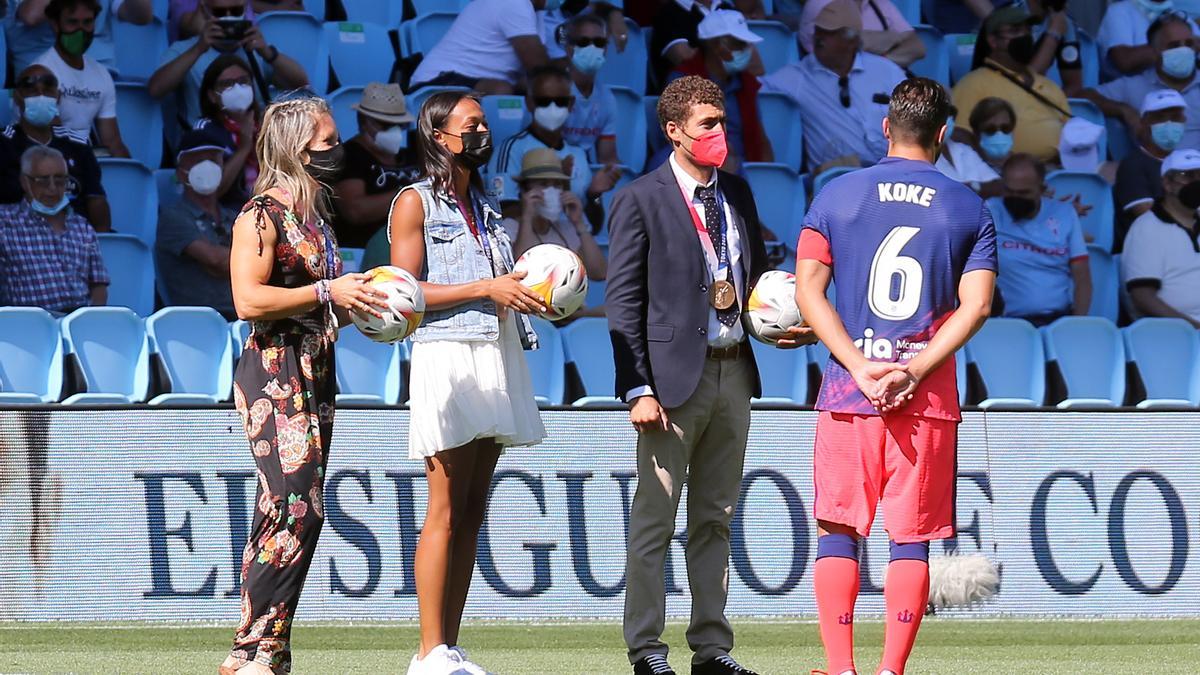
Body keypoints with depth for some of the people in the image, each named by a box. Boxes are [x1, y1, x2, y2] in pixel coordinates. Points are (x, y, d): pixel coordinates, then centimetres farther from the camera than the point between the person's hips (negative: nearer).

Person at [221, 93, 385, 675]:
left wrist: (359, 302, 11)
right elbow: (248, 300, -17)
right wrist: (327, 292, -17)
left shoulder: (315, 215, 19)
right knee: (297, 509, -17)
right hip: (273, 374, -9)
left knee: (283, 517, 6)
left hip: (315, 376, 9)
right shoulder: (262, 214, -7)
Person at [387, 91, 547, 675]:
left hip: (497, 356, 8)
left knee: (472, 514, 5)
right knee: (445, 512, -10)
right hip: (447, 355, -8)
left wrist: (524, 291, 9)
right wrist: (484, 288, -15)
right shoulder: (416, 202, -2)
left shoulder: (484, 206, 21)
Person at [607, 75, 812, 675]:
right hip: (675, 377, -6)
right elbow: (623, 302, -9)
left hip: (733, 372, 6)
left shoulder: (736, 194, 12)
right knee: (654, 519, -2)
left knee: (715, 518, 11)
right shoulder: (641, 201, -7)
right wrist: (639, 389, -15)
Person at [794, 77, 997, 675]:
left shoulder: (837, 195, 4)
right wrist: (914, 372, -9)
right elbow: (976, 304, -4)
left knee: (838, 529, 5)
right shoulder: (969, 209, 5)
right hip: (929, 396, 0)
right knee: (912, 537, 2)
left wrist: (859, 367, -8)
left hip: (849, 390, 0)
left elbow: (808, 290, -3)